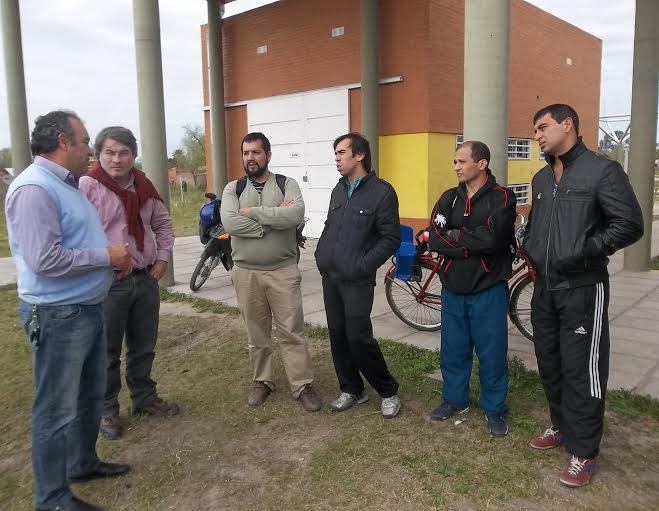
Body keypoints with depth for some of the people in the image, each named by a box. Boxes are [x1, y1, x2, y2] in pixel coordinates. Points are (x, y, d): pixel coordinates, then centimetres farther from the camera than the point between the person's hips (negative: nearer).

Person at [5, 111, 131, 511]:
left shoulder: (68, 184, 11)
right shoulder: (34, 189, -21)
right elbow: (46, 260, -28)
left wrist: (114, 254, 4)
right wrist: (106, 257, -17)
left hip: (88, 308, 10)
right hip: (58, 316, -10)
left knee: (90, 395, 22)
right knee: (57, 409, 3)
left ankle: (83, 462, 40)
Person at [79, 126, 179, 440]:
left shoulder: (143, 187, 8)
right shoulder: (86, 186, -12)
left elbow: (163, 224, 19)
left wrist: (163, 258, 10)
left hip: (145, 279, 6)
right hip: (107, 283, -6)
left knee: (144, 346, 19)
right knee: (107, 353, 8)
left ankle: (144, 397, 36)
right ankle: (106, 410, 24)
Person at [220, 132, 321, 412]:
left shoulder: (287, 184, -1)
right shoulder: (233, 188, 4)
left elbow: (295, 215, -22)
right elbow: (230, 223, -15)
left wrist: (252, 212, -16)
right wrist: (275, 218, -16)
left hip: (283, 271, -2)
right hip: (246, 273, 2)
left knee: (292, 332, 4)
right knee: (256, 333, 14)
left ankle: (303, 385, 15)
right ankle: (261, 381, 30)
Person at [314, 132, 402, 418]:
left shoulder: (382, 192, -9)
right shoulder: (338, 190, 14)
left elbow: (391, 239, -11)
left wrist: (362, 265, -16)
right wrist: (321, 255, 8)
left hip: (357, 280, -7)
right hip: (330, 277, 7)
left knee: (358, 338, -7)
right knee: (337, 336, 10)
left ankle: (388, 391, 13)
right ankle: (351, 389, 27)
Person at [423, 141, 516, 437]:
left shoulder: (502, 198, -8)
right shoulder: (449, 198, 6)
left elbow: (491, 238, -23)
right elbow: (434, 238, -7)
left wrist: (453, 236, -11)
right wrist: (472, 244, -15)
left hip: (488, 290, -4)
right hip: (453, 289, 5)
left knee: (492, 352, 6)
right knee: (453, 349, 15)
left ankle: (494, 409, 23)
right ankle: (455, 399, 33)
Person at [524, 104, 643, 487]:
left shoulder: (602, 170, -9)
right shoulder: (542, 179, 14)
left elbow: (630, 224, -13)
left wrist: (587, 251, -21)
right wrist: (531, 250, 8)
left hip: (583, 289, -7)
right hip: (545, 288, 7)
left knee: (582, 371, -1)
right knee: (550, 364, 16)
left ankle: (584, 452, 13)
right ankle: (562, 427, 35)